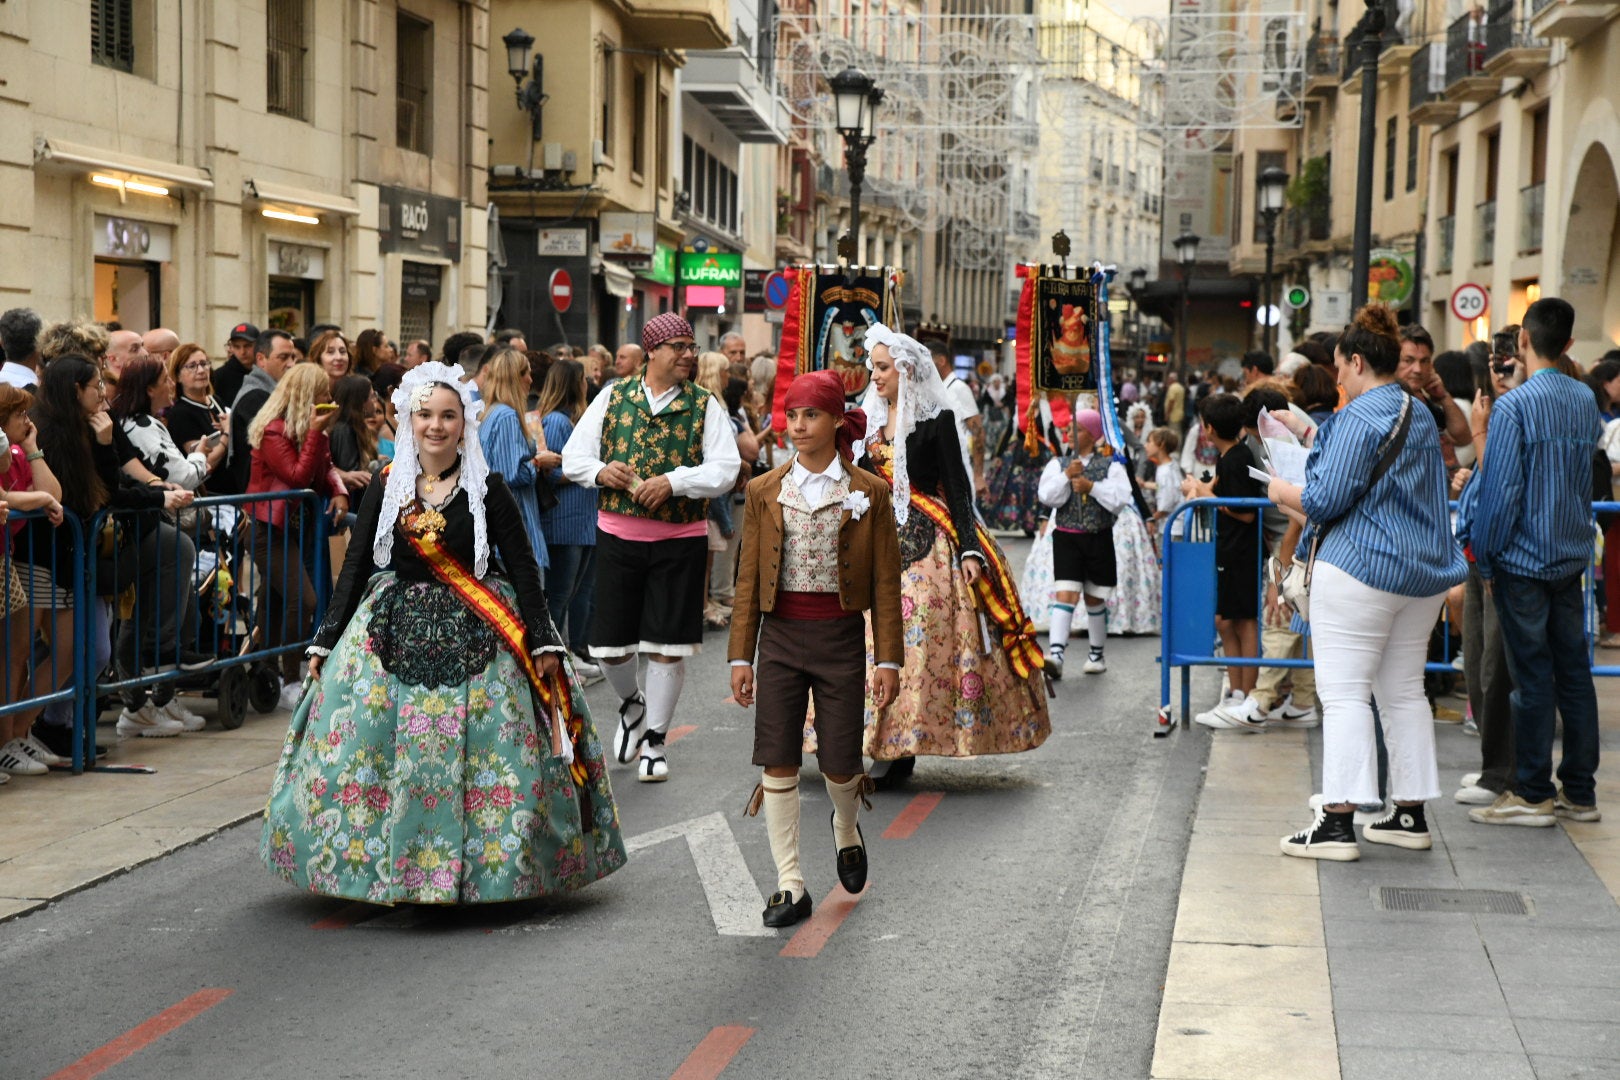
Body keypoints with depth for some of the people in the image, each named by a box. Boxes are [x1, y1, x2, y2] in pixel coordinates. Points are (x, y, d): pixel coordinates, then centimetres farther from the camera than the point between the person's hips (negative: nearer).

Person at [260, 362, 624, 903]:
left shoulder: (487, 489, -1)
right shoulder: (386, 489, 5)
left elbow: (522, 567, 0)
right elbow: (354, 566, 8)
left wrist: (543, 641, -5)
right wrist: (326, 640, 5)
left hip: (476, 639, -2)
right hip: (396, 631, 2)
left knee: (475, 754, -5)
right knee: (373, 748, -4)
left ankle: (475, 866, 7)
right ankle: (384, 863, 7)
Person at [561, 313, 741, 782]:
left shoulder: (705, 405, 0)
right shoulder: (613, 397, 4)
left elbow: (726, 469, -9)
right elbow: (573, 457, 7)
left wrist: (673, 482, -21)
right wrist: (600, 471, -14)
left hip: (680, 538, -1)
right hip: (617, 535, 1)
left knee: (667, 645, 1)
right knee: (608, 645, 4)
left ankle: (653, 741, 17)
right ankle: (631, 705, 36)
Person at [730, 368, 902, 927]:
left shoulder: (869, 493, 0)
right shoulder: (765, 491, 5)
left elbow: (886, 581, 1)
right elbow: (748, 578, 7)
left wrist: (888, 659, -3)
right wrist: (741, 656, 3)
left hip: (841, 636, -2)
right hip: (780, 636, 2)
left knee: (839, 761, 2)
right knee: (778, 760, -3)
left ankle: (846, 829, 37)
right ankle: (790, 885, 4)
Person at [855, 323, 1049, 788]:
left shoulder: (936, 419, -4)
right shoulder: (870, 419, 12)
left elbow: (957, 487, -7)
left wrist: (969, 548, -15)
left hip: (925, 542, -5)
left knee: (914, 640, -8)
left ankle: (899, 751, -4)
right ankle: (889, 746, 5)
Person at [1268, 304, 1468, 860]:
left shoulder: (1357, 418, -14)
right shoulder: (1422, 416, 15)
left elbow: (1324, 500, -18)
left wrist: (1283, 491, 3)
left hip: (1360, 568, -9)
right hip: (1422, 572, 9)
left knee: (1344, 693, -7)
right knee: (1403, 692, 14)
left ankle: (1338, 821, -11)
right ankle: (1410, 814, 17)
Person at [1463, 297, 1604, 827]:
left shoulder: (1515, 405, -15)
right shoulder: (1586, 401, 7)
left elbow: (1501, 489, -16)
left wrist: (1484, 557, -8)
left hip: (1524, 559, -6)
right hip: (1573, 555, 6)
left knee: (1532, 675, -2)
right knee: (1573, 670, 10)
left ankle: (1533, 795, 4)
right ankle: (1580, 791, 16)